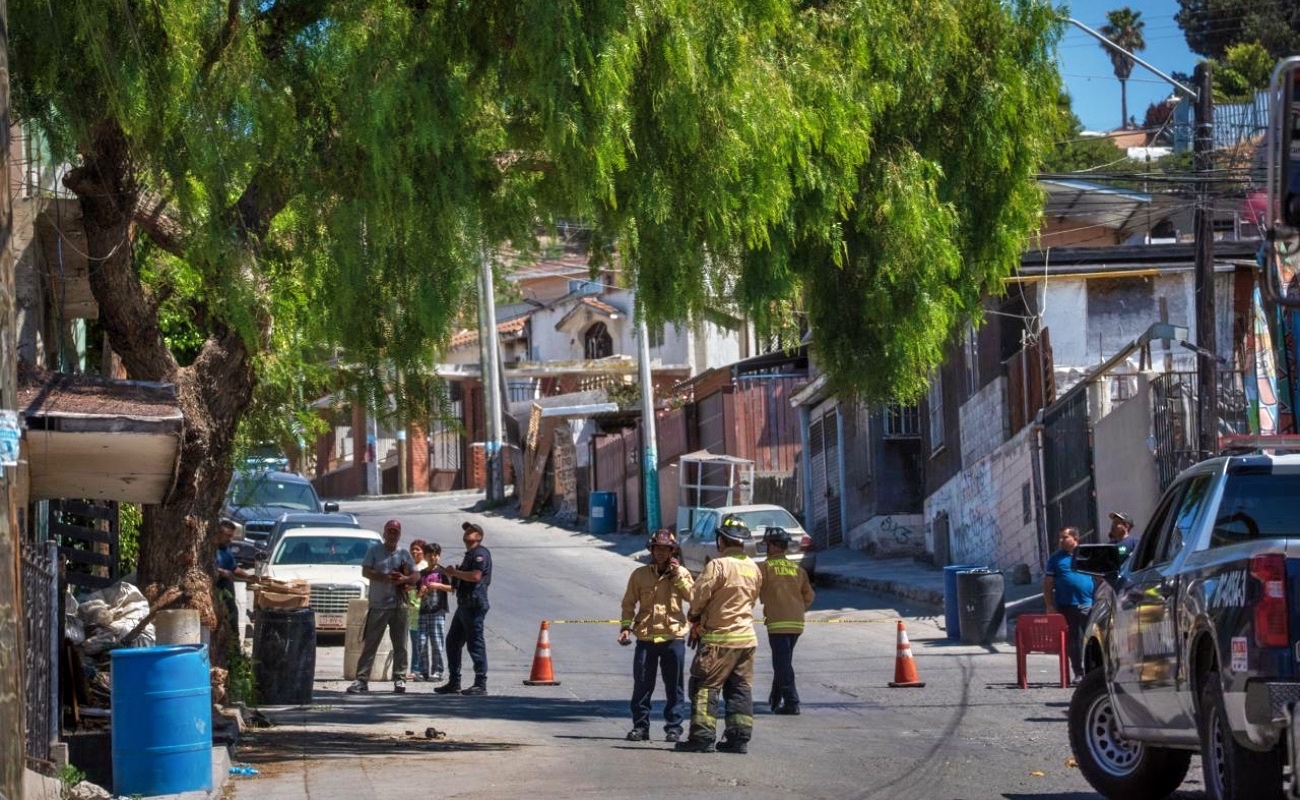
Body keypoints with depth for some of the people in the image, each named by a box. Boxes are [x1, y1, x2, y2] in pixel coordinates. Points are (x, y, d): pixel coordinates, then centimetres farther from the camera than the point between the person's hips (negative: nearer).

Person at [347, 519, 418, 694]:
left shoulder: (404, 554, 11)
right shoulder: (374, 551, 4)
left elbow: (416, 576, 11)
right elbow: (365, 572, -5)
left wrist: (405, 579, -12)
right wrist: (385, 577, -20)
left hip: (399, 606, 3)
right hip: (378, 605, -3)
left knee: (400, 645, 5)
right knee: (369, 644, -4)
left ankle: (399, 679, 11)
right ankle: (361, 680, -5)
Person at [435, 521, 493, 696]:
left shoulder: (480, 553, -9)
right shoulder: (469, 555, 24)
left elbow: (475, 576, -22)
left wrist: (455, 573, -11)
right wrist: (454, 574, 11)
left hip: (474, 604, -11)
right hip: (464, 604, 11)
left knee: (475, 643, -9)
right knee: (452, 641, 13)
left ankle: (481, 684, -6)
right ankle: (454, 682, 18)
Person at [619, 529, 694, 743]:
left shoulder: (681, 573, 7)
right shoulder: (640, 574, 7)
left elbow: (693, 596, -7)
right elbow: (629, 603, 10)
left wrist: (677, 575, -12)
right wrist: (625, 627, -2)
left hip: (673, 636, 0)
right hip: (646, 637, 0)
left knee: (674, 685, 3)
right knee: (642, 684, 2)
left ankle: (674, 727, 9)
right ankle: (640, 726, 10)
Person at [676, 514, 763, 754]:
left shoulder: (718, 565, -14)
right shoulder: (754, 568, 9)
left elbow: (698, 596, -14)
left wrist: (695, 618, 8)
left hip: (718, 638, -7)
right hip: (747, 637, 7)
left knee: (706, 687, -2)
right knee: (741, 688, 10)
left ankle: (702, 737, -6)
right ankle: (739, 738, 9)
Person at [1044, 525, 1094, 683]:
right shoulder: (1056, 558, 8)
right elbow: (1048, 584, 7)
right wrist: (1049, 606, -1)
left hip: (1088, 605, -1)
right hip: (1066, 606, 1)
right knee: (1072, 641, 2)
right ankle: (1078, 672, 8)